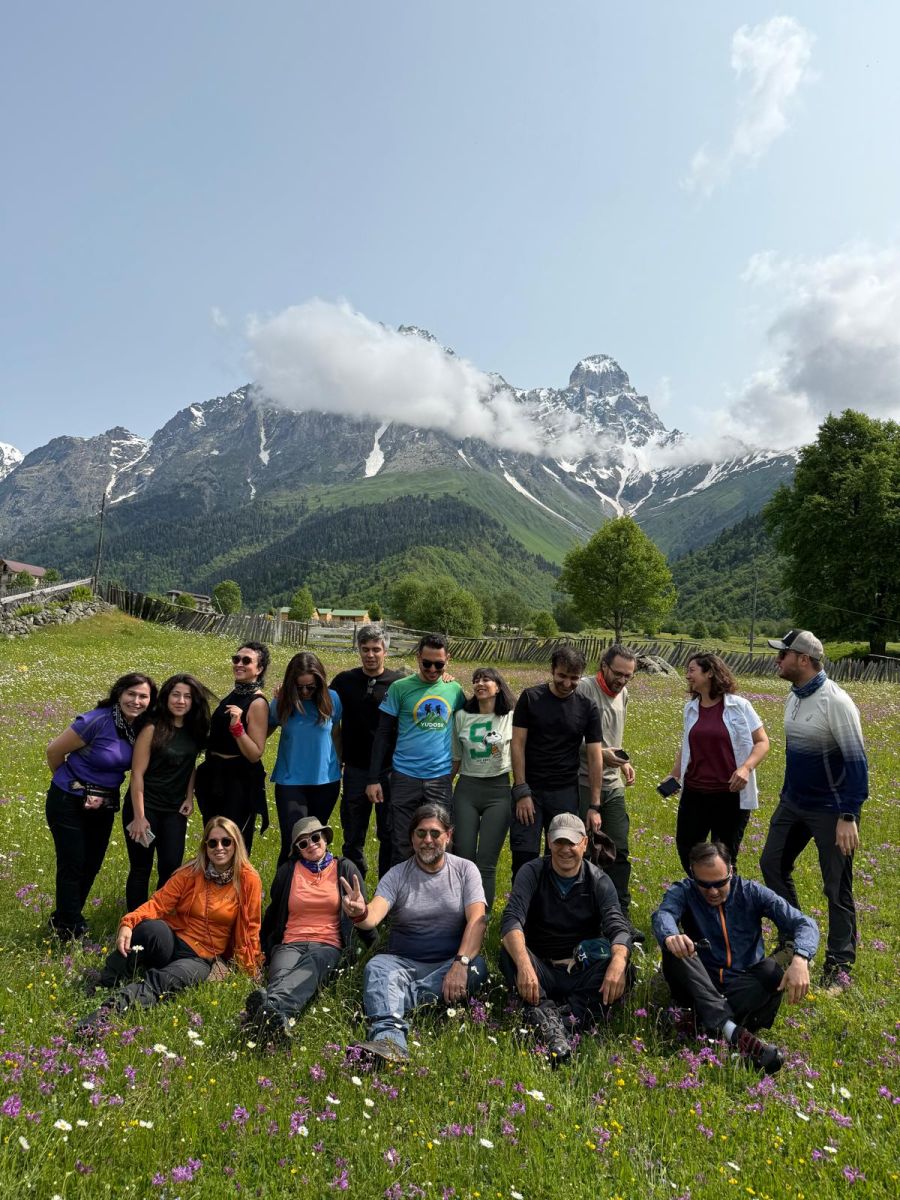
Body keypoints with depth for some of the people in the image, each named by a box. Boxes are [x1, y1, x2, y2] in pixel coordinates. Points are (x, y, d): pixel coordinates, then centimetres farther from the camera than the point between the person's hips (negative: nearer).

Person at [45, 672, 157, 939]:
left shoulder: (141, 729, -6)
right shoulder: (97, 721, -25)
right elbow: (54, 751, -14)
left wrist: (103, 794, -5)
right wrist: (70, 782, 2)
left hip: (105, 804, 6)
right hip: (69, 802, -6)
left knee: (92, 864, 17)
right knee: (72, 865, 5)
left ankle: (66, 917, 39)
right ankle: (69, 928, 26)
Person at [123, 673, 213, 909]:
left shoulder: (194, 730, 1)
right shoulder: (153, 729, -14)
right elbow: (137, 774, -14)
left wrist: (189, 797, 4)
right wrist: (139, 817, -16)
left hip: (175, 810, 4)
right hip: (145, 808, -4)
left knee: (171, 868, 4)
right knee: (141, 869, 6)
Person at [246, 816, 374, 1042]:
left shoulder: (345, 869, 13)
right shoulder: (287, 871, 16)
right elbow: (272, 913, 25)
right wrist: (261, 951, 23)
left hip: (328, 946, -1)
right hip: (290, 944, 2)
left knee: (312, 965, -39)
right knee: (280, 974, -36)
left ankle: (272, 1005, -68)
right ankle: (276, 1017, -68)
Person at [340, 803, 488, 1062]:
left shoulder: (465, 870, 3)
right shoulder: (397, 874, 3)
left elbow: (476, 920, -11)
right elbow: (374, 916, -15)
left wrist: (461, 963, -28)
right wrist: (360, 914, -40)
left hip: (449, 963, 0)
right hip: (404, 963, 0)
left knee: (476, 967, -31)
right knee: (377, 966, -30)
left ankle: (389, 1001, -32)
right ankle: (389, 1039, -55)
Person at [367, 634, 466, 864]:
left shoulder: (454, 689, 4)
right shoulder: (400, 688, -3)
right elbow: (383, 735, 0)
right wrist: (374, 779, -3)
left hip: (441, 779, 2)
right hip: (405, 777, -2)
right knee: (402, 845, 6)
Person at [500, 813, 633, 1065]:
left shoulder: (598, 881, -1)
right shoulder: (532, 873, -5)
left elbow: (618, 928, -15)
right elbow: (511, 921, -20)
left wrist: (618, 962, -39)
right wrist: (524, 965, -40)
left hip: (583, 973, 1)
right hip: (541, 973, -1)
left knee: (617, 965, -28)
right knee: (508, 953, -30)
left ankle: (569, 1018, -39)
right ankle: (547, 1015, -46)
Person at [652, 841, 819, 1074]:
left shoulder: (751, 892, -2)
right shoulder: (683, 892, -5)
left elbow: (804, 923, -11)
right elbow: (663, 915, -27)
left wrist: (800, 959, -33)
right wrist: (670, 936, -53)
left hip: (744, 988, 1)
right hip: (700, 987, 0)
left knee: (774, 972, -29)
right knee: (674, 948, -30)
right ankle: (732, 1031, -41)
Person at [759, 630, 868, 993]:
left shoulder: (835, 702, -22)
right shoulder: (794, 697, 4)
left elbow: (856, 761, -21)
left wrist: (849, 817, -23)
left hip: (830, 811, -8)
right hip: (792, 804, 8)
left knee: (837, 889, 4)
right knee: (772, 865, 14)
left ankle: (839, 967, 20)